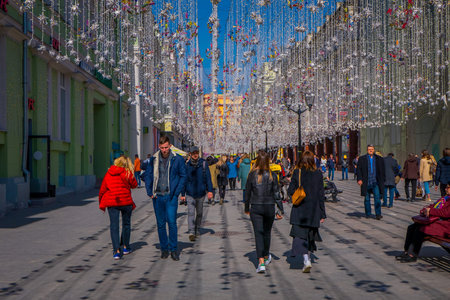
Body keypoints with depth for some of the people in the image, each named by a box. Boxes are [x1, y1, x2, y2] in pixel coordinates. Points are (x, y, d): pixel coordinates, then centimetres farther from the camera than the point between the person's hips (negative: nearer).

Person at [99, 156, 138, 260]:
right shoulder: (127, 173, -4)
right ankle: (125, 247, 27)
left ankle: (116, 251, -7)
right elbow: (134, 185, 9)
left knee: (114, 226, 2)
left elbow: (102, 189, 9)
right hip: (126, 202, -1)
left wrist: (100, 202, 21)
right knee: (126, 224, 17)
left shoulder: (108, 174, 6)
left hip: (111, 203, 1)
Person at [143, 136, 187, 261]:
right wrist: (149, 192, 2)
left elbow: (183, 176, 3)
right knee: (160, 224, 7)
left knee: (172, 222, -9)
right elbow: (148, 175, 12)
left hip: (170, 196, -3)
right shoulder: (154, 159, 5)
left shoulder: (177, 159, -1)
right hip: (157, 196, 3)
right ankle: (164, 248, 18)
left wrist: (177, 192, -5)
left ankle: (174, 249, 3)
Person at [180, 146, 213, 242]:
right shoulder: (187, 165, 0)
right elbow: (184, 180, 6)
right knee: (191, 213, -12)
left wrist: (210, 191, -9)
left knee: (199, 213, 12)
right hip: (190, 194, -1)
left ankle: (197, 231, 27)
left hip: (201, 193, 1)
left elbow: (208, 178, -1)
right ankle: (191, 232, -17)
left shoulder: (203, 164, -1)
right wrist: (182, 194, 5)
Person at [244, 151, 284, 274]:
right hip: (269, 207, 1)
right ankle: (266, 257, 37)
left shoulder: (252, 175, -4)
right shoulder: (272, 175, -4)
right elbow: (276, 194, -3)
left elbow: (247, 193, 2)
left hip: (255, 208, -1)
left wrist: (247, 208, 14)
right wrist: (281, 210, 3)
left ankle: (261, 263, -15)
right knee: (267, 232, 19)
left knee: (258, 233, -3)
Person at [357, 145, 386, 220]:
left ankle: (378, 214, -7)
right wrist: (359, 179, -10)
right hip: (366, 182, 0)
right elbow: (358, 169, 2)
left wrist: (382, 180, 10)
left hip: (375, 182, 0)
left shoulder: (379, 159, 9)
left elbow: (382, 170, 15)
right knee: (367, 199, 7)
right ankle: (368, 214, 18)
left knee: (377, 197, -10)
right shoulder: (362, 159, 5)